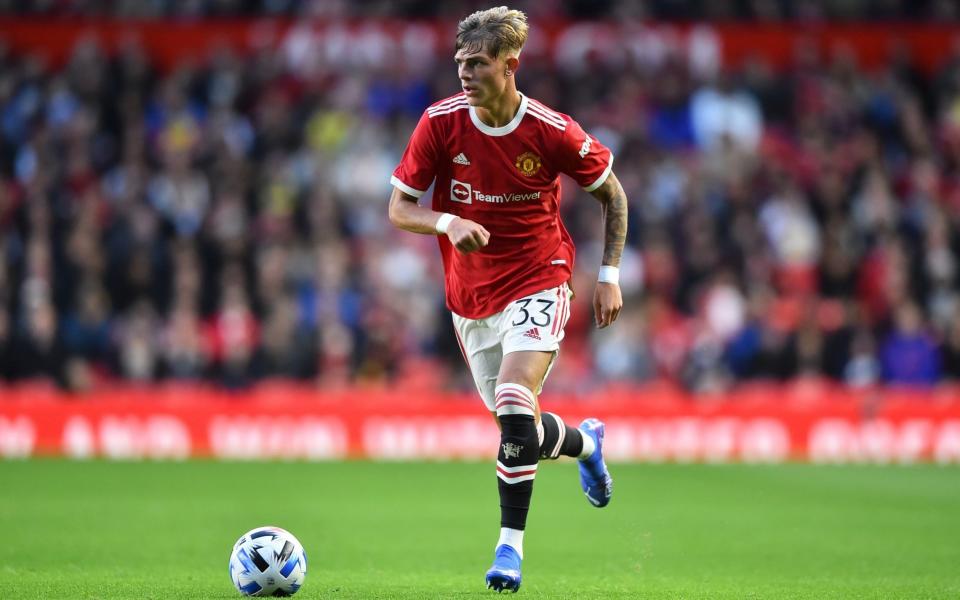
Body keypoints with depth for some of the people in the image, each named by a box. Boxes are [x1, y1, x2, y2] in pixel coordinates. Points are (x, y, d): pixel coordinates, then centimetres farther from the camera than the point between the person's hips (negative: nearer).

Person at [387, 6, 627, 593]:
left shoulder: (553, 132, -15)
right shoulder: (441, 121, -10)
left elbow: (612, 193, 2)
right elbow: (399, 208, -5)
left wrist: (610, 275, -2)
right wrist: (447, 222, -26)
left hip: (538, 282, -4)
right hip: (471, 296, 4)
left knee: (514, 407, -22)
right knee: (518, 425, 12)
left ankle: (511, 544, -11)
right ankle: (585, 442, 45)